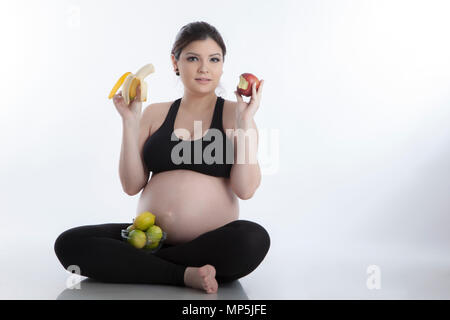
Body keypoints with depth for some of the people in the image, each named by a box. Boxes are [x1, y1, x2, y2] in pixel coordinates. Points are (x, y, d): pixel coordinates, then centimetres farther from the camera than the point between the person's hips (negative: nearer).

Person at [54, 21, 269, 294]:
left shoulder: (233, 113, 4)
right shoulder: (155, 114, 11)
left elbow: (246, 189, -8)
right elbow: (132, 185, 5)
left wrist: (245, 121, -12)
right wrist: (131, 122, -2)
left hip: (210, 244, -2)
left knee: (253, 238, -35)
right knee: (69, 243, -18)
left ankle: (134, 265, -17)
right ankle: (185, 275, -20)